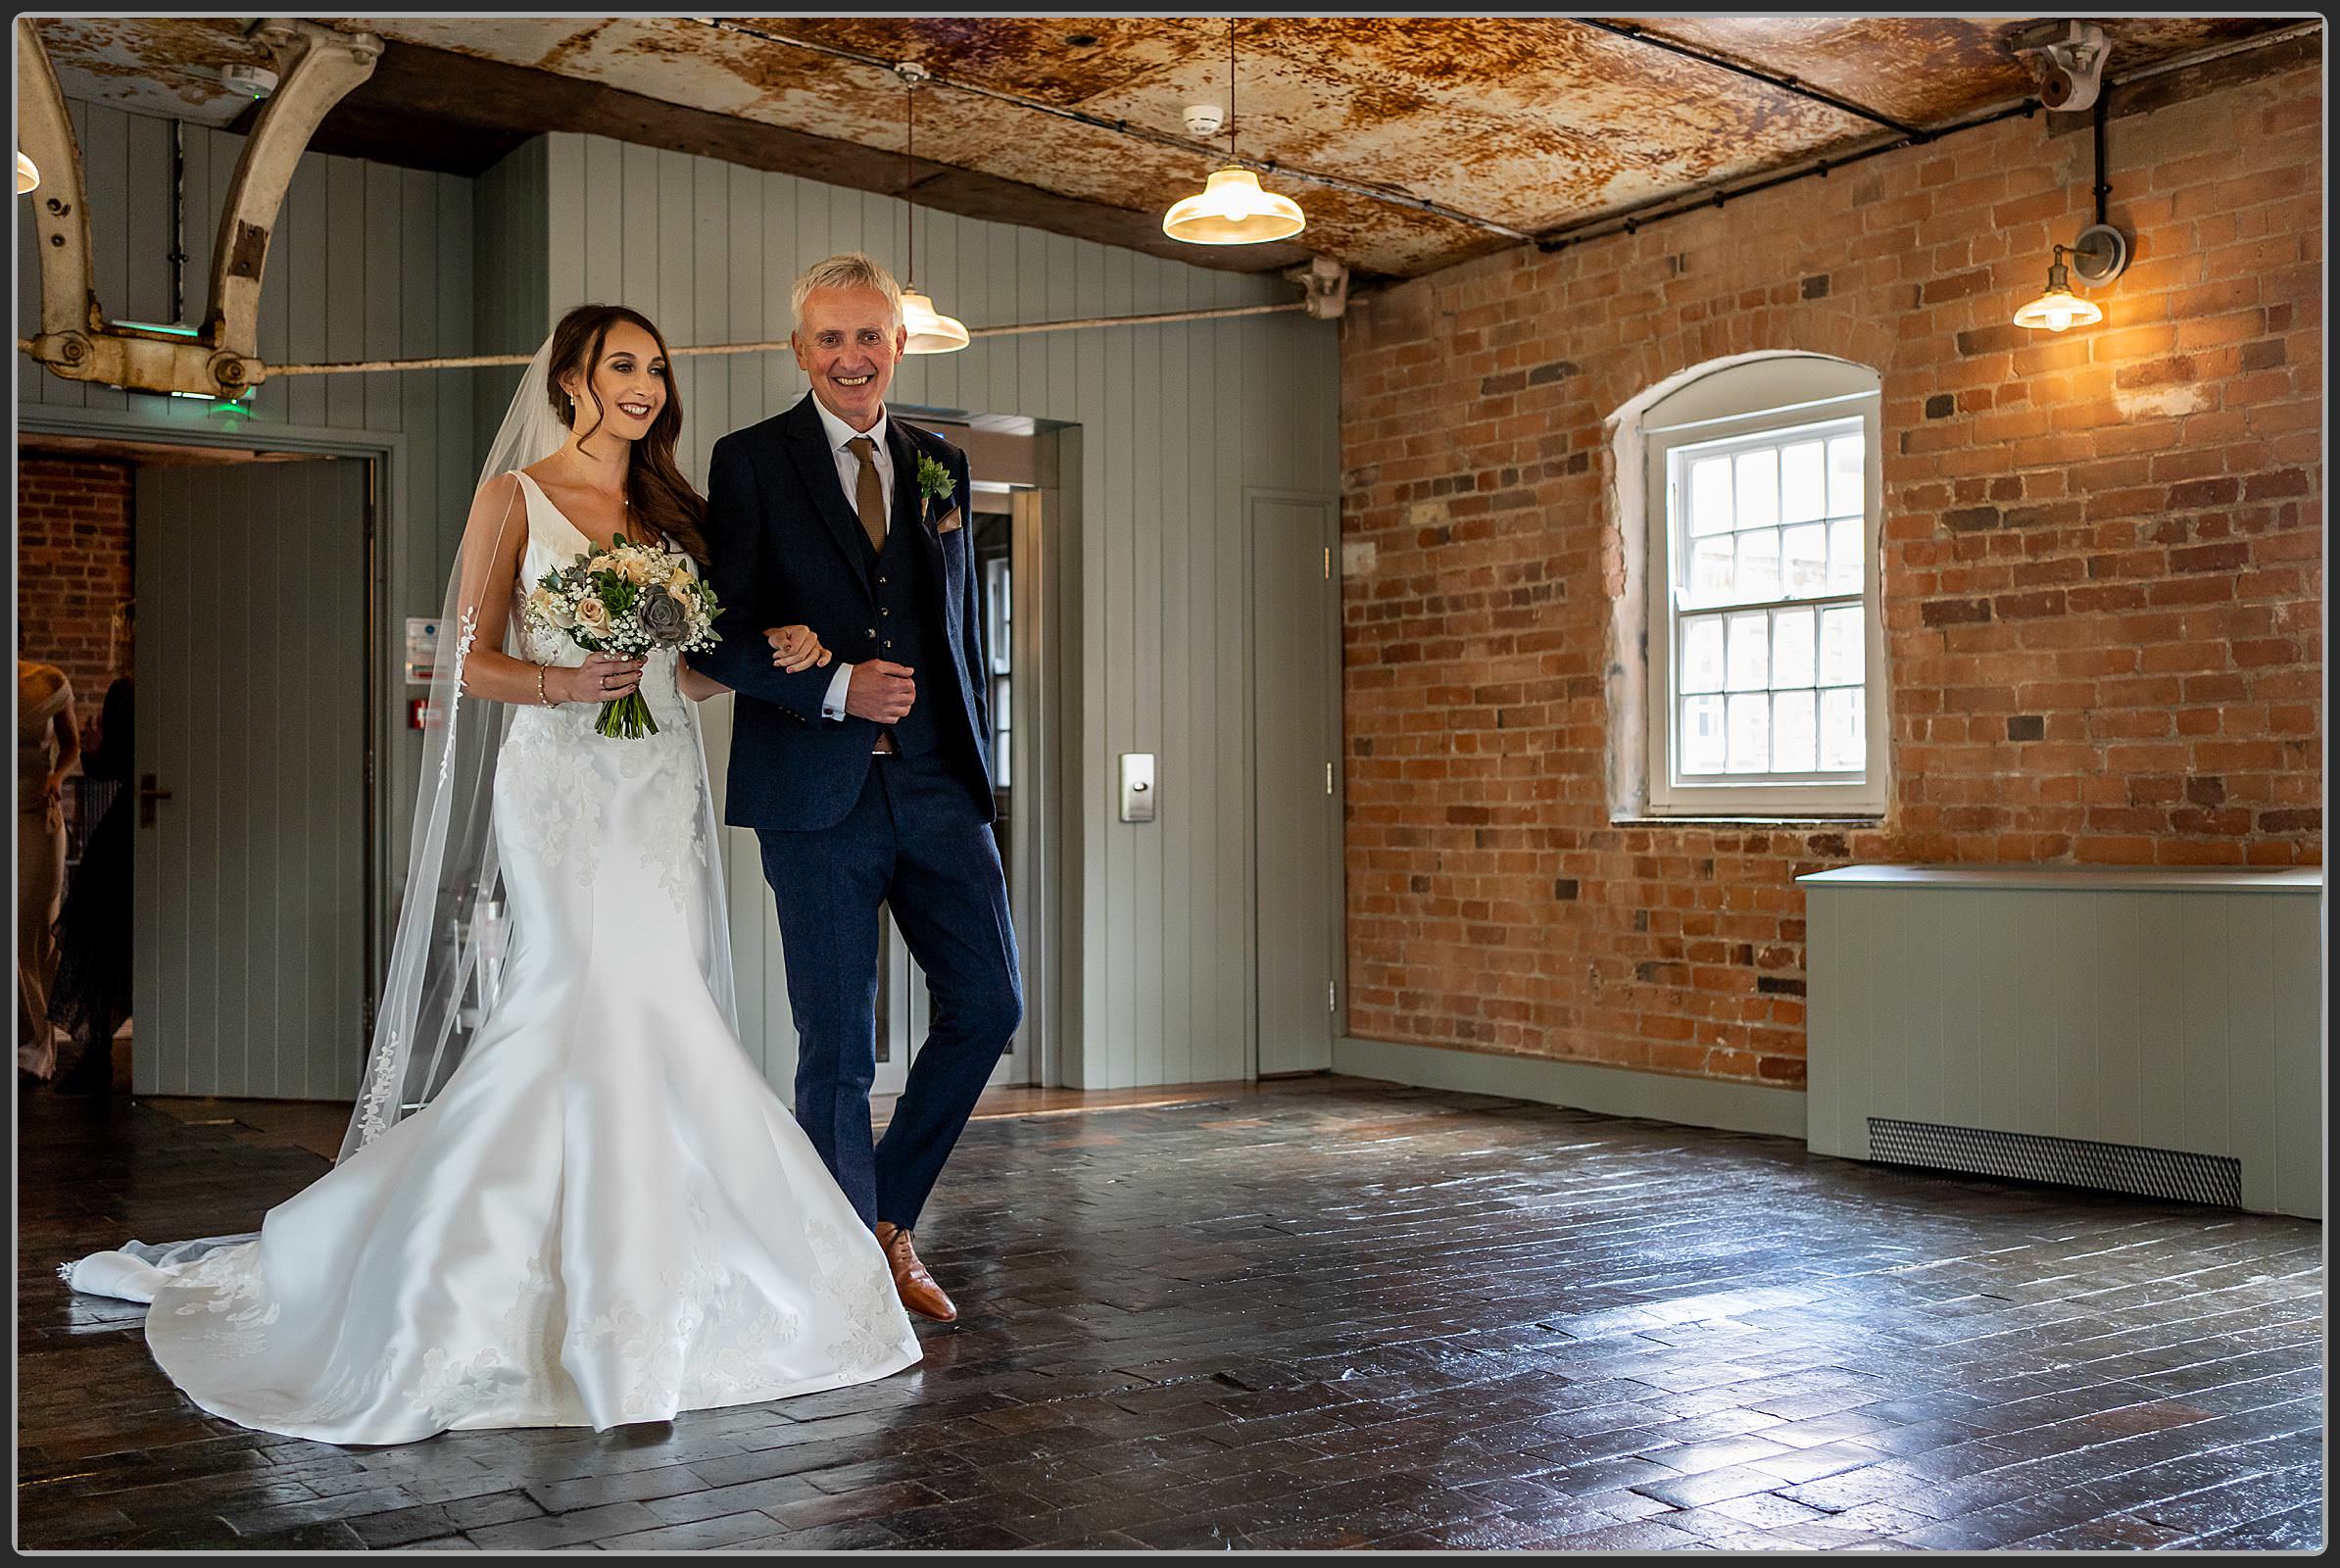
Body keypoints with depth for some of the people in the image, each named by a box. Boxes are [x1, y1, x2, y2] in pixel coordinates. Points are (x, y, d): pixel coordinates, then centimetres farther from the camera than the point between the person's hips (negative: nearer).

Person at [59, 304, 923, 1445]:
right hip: (560, 784, -5)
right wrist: (560, 682, -19)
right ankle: (614, 1309, -6)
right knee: (609, 1005, -15)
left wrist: (771, 656, -3)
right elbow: (471, 662, -1)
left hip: (660, 786, 5)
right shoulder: (515, 497, 3)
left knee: (616, 1024, 1)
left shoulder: (670, 510, 17)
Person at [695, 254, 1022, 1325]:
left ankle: (891, 1213, 22)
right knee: (838, 1047, 2)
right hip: (819, 795, -4)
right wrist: (836, 689, -17)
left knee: (989, 1005, 1)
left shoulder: (941, 467, 14)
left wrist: (975, 768, 13)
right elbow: (719, 634, -5)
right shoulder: (751, 462, 1)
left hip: (936, 784, 4)